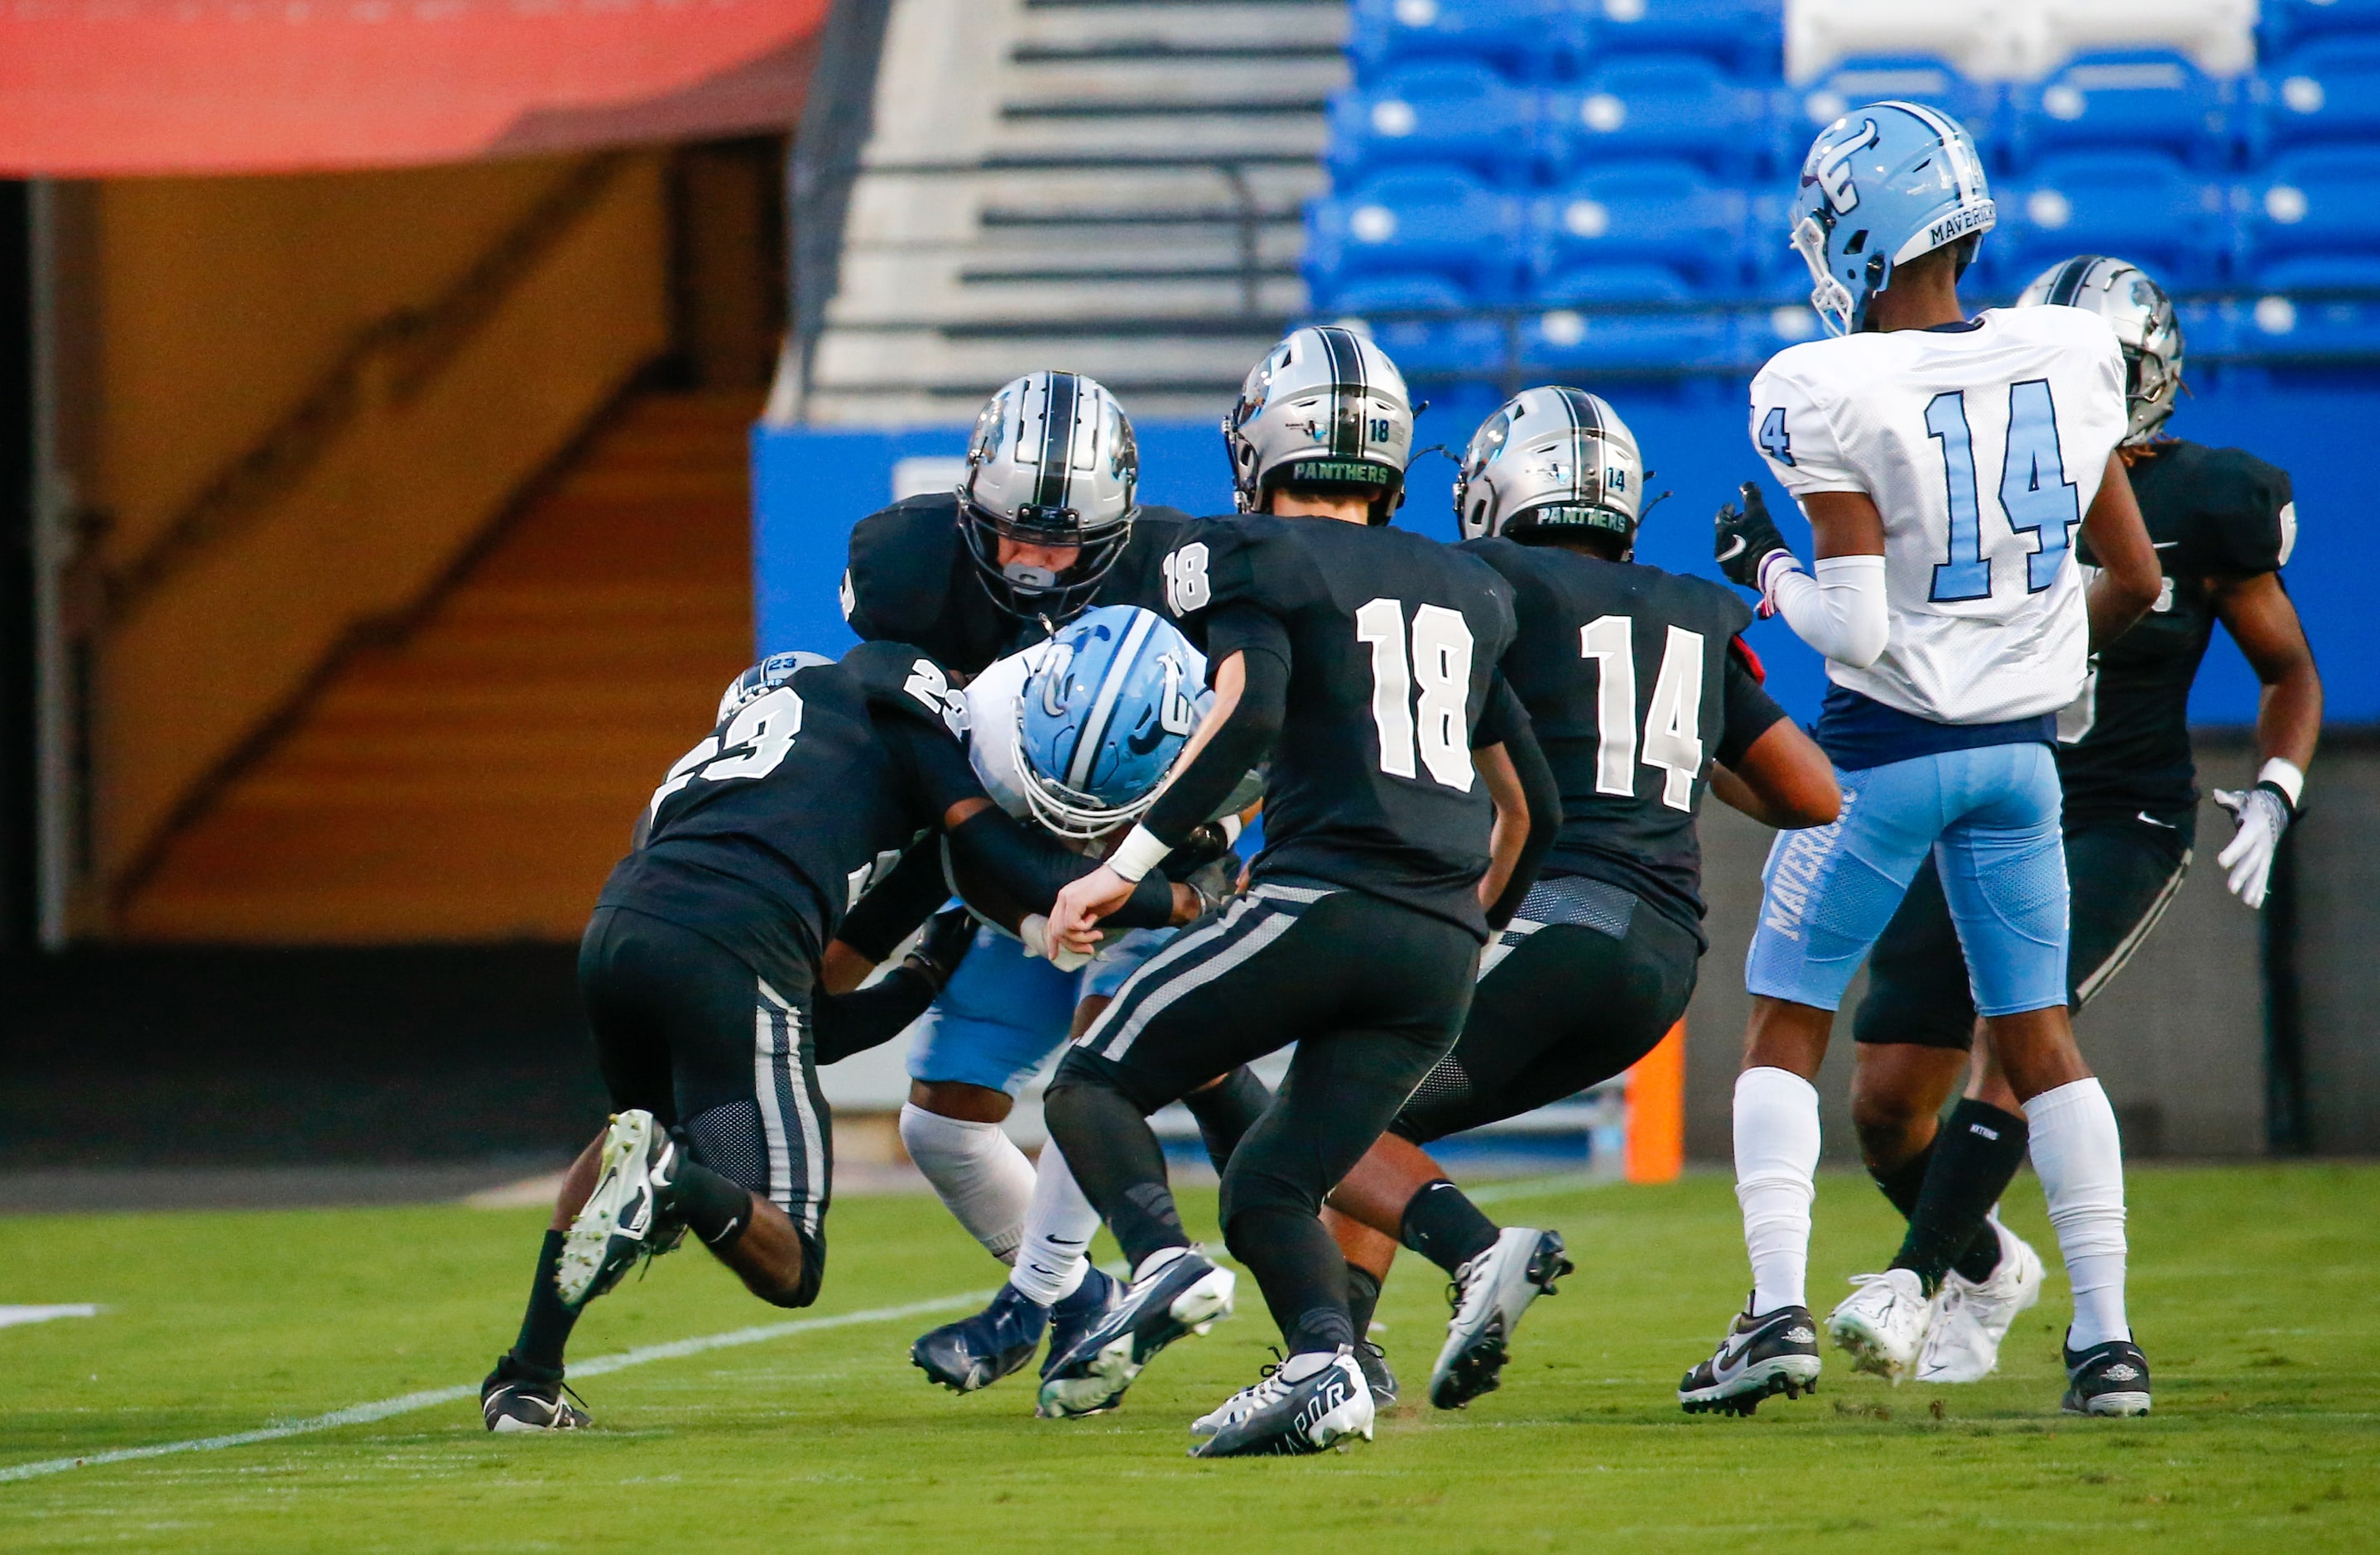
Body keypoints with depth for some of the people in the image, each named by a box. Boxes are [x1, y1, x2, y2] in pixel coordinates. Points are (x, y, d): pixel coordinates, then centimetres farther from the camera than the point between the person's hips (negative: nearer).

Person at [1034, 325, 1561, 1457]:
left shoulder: (1260, 563, 3)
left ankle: (1162, 1259, -21)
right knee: (1267, 1187, 11)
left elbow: (1247, 716, -16)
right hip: (1442, 947, 6)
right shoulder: (1466, 591, 23)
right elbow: (1528, 807, 28)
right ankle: (1324, 1366, -18)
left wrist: (1128, 867, -15)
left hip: (1322, 902, -6)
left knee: (1093, 1087, 7)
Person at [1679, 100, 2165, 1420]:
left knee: (1785, 1022, 9)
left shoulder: (1829, 397, -17)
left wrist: (1766, 573, 0)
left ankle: (1776, 1307, -2)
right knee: (2037, 1035, 13)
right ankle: (2106, 1333, 8)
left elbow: (1855, 629, -19)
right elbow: (2136, 578, 6)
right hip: (2021, 753, 5)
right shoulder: (2064, 362, -2)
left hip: (1883, 750, -4)